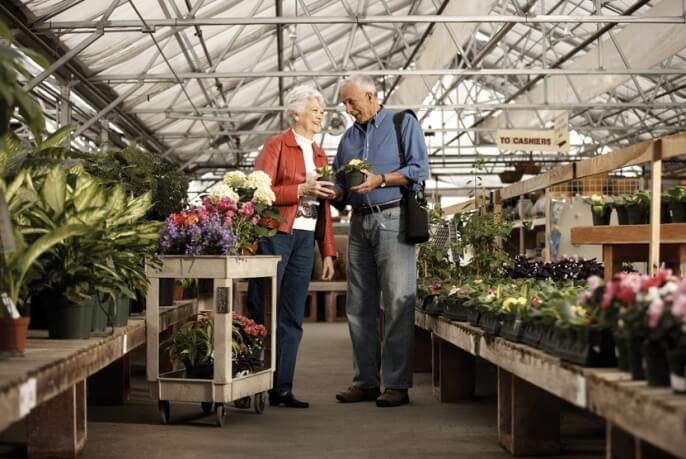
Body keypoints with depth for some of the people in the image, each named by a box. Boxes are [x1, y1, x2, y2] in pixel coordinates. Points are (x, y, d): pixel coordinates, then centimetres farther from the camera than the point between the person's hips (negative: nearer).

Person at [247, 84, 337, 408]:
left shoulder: (320, 156, 19)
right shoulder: (276, 146, 1)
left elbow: (324, 209, 18)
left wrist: (328, 253, 13)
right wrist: (301, 189, -18)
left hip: (305, 239, 6)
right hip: (276, 235, -6)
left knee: (292, 318, 5)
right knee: (261, 314, -6)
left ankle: (281, 389, 10)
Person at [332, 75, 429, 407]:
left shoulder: (403, 123, 4)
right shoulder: (349, 137, 21)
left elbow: (419, 169, -6)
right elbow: (339, 182, 21)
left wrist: (380, 180, -16)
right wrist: (336, 192, -1)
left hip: (393, 219, -6)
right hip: (359, 222, 7)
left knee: (398, 304, -8)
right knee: (359, 306, 6)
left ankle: (397, 384, -6)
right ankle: (366, 382, 12)